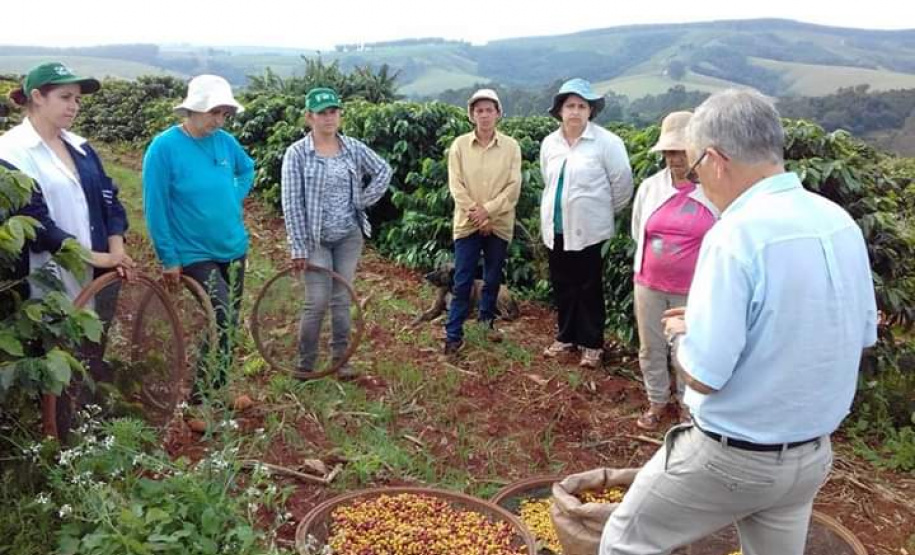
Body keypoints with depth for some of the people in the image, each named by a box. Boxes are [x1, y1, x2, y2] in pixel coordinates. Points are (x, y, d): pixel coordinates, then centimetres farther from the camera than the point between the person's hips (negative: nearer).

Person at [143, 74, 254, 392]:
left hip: (234, 249, 6)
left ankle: (215, 386, 33)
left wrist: (235, 199, 6)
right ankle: (202, 393, 1)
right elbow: (155, 209, -14)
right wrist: (169, 259, -12)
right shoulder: (164, 147, -16)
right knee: (224, 321, -16)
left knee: (230, 322, 14)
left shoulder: (224, 141, 0)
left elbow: (247, 169, 22)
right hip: (194, 254, -6)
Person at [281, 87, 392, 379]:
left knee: (342, 300, 10)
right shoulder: (297, 153, -9)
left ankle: (341, 359, 22)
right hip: (315, 239, -3)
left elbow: (384, 171, 15)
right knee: (317, 303, -6)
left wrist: (364, 200, 2)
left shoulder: (354, 148, 1)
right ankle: (305, 363, 12)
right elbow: (292, 203, -11)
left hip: (349, 237, 3)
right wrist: (298, 248, -13)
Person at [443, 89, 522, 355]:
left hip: (499, 223, 1)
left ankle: (487, 317, 37)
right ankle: (453, 333, 7)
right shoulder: (459, 144, -2)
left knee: (493, 278, 14)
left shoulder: (511, 146, -1)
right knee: (462, 281, 0)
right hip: (467, 223, -1)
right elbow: (456, 185, -6)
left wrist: (488, 210, -16)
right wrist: (475, 214, -13)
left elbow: (514, 186, -6)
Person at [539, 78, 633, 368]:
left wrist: (606, 211, 5)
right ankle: (566, 336, 29)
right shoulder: (550, 143, 5)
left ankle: (592, 344, 17)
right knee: (562, 285, 13)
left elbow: (622, 182, -4)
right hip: (556, 227, 5)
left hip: (589, 229, -5)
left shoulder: (606, 142, -10)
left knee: (589, 288, 5)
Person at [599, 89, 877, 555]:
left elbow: (703, 375, -25)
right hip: (812, 455, 7)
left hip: (731, 458, -7)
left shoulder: (737, 236, -25)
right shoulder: (841, 223, -3)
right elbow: (863, 333, 10)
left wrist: (683, 332, -3)